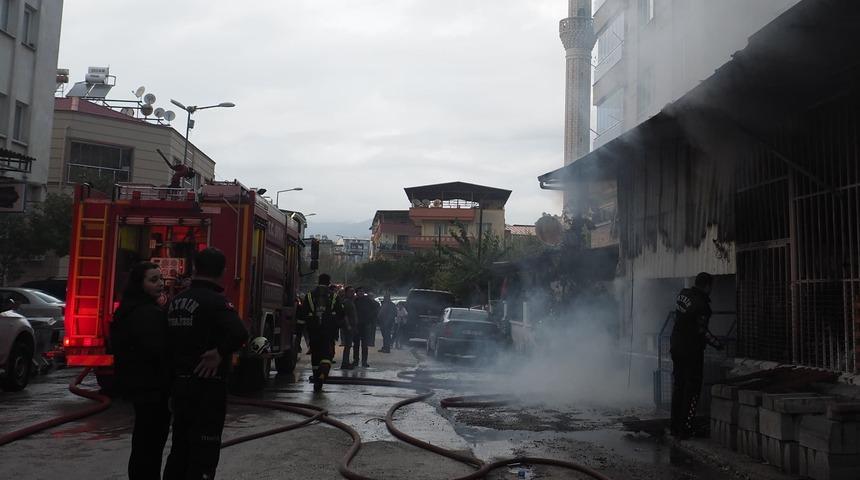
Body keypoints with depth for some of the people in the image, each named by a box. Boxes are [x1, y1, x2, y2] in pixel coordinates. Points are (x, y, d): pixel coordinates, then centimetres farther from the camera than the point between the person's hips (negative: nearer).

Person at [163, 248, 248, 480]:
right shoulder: (216, 301, -16)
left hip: (180, 383, 8)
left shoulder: (176, 300, 8)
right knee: (204, 451, 0)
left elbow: (169, 339, 14)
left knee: (180, 447, 18)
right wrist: (220, 354, -17)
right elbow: (239, 334, -31)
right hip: (207, 385, -7)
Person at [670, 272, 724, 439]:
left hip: (676, 346, 7)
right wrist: (717, 344, -4)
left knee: (678, 386, 14)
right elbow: (702, 331, -18)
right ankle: (685, 428, 2)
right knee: (692, 389, 1)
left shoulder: (682, 294, 3)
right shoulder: (701, 303, -18)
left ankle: (675, 427, 20)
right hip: (691, 350, -7)